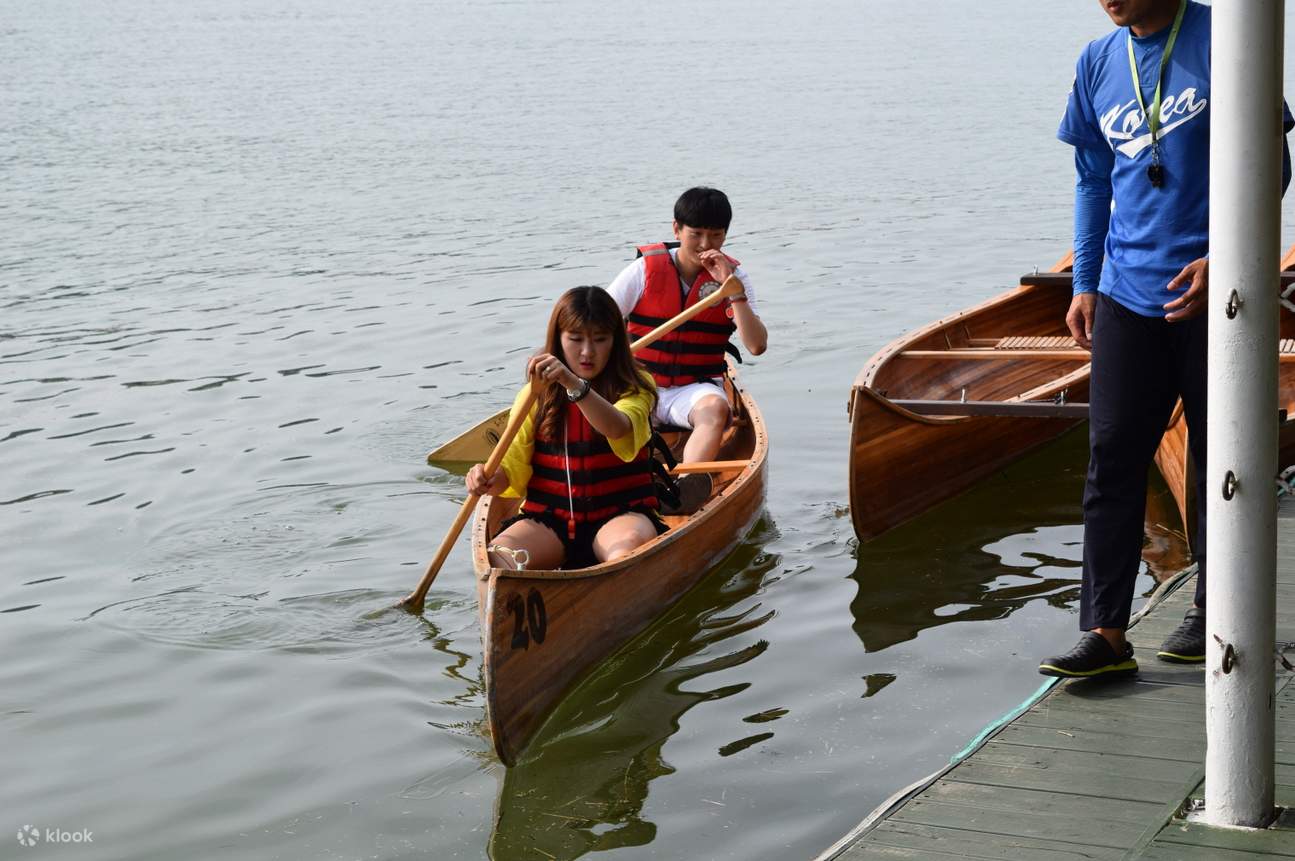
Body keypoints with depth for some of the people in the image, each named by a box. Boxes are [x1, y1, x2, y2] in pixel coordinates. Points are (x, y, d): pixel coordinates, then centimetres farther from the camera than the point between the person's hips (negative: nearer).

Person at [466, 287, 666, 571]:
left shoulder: (634, 387, 3)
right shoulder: (536, 395, 10)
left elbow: (618, 429, -22)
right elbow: (512, 468, 0)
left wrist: (575, 384, -39)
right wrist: (489, 480, -25)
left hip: (618, 513, -2)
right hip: (548, 517, 2)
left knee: (629, 545, -37)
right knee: (500, 555, -29)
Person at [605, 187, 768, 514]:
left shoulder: (733, 276, 3)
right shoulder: (646, 269, 0)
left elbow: (757, 345, -9)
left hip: (696, 389, -1)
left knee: (715, 408, -36)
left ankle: (684, 490, -58)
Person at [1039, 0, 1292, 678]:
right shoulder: (1098, 62, 8)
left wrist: (1224, 259, -15)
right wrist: (1084, 284, 12)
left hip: (1212, 294, -4)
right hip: (1127, 296, 4)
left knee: (1219, 458, 8)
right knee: (1112, 457, -1)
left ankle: (1212, 609, 24)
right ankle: (1104, 632, 1)